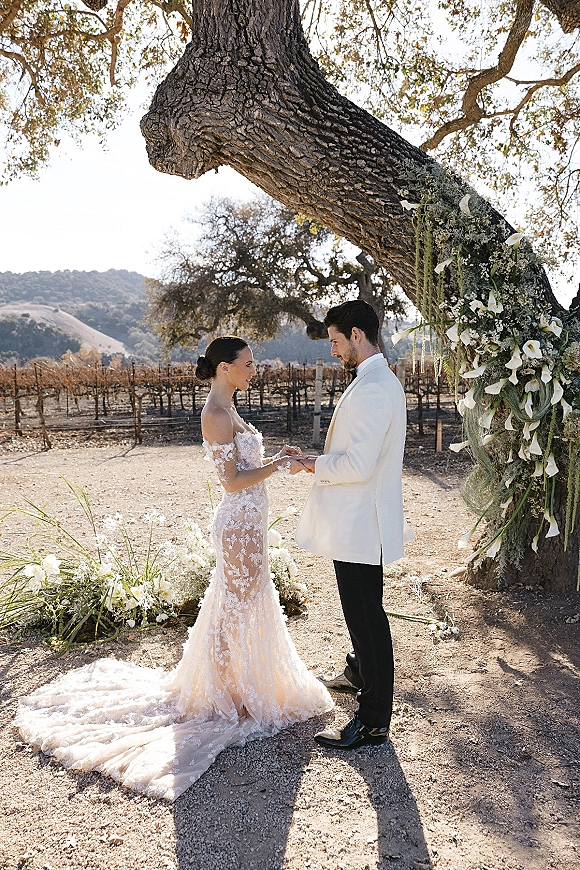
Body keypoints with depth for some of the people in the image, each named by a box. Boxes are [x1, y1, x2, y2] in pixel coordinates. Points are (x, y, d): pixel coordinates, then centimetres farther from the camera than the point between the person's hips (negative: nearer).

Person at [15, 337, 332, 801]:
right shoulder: (216, 414, -19)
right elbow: (232, 481, -21)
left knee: (247, 603, 21)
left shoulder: (226, 410, 11)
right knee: (239, 606, 3)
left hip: (247, 523, 10)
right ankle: (230, 697, 21)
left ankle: (238, 684, 39)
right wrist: (279, 466, -18)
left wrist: (276, 458, 6)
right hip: (240, 524, -10)